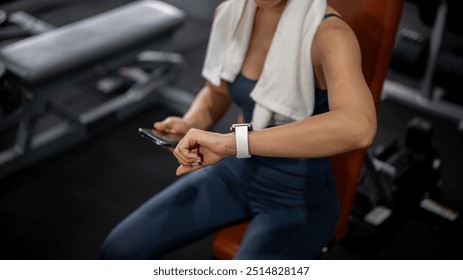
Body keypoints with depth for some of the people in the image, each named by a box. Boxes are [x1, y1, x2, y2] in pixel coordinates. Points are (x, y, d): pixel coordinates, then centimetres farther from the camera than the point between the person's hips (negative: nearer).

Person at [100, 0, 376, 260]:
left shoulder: (329, 34, -27)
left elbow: (359, 128, -47)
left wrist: (233, 142, -49)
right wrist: (188, 126, -12)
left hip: (299, 200, -5)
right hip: (235, 174, 6)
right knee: (119, 250, -1)